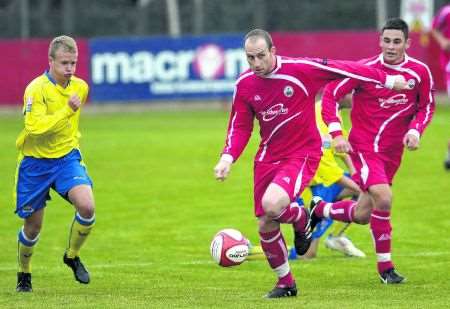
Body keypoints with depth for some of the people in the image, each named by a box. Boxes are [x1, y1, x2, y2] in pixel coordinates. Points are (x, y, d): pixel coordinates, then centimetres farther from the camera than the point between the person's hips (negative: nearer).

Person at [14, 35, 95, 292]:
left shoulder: (81, 87, 1)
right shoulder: (36, 89, -19)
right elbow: (35, 126, -32)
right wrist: (67, 110, -36)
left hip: (67, 158, 4)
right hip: (36, 162, -3)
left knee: (87, 206, -22)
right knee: (33, 225, 5)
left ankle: (72, 256, 4)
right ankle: (24, 274, 33)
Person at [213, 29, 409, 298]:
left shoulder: (300, 69, -16)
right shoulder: (245, 84, -3)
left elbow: (343, 69, -7)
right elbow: (240, 127, 6)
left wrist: (386, 80, 1)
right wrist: (228, 157, -10)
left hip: (302, 154, -5)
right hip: (268, 158, 5)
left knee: (271, 205, -30)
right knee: (266, 226, 4)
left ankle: (302, 220, 7)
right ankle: (286, 283, 28)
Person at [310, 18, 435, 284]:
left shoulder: (420, 72, -4)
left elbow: (426, 107, 10)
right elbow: (331, 94, -7)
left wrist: (415, 131, -9)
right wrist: (336, 133, -17)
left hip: (393, 151, 5)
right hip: (364, 145, -5)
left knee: (362, 215, 10)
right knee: (383, 198, -25)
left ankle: (320, 209, 40)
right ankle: (385, 267, -7)